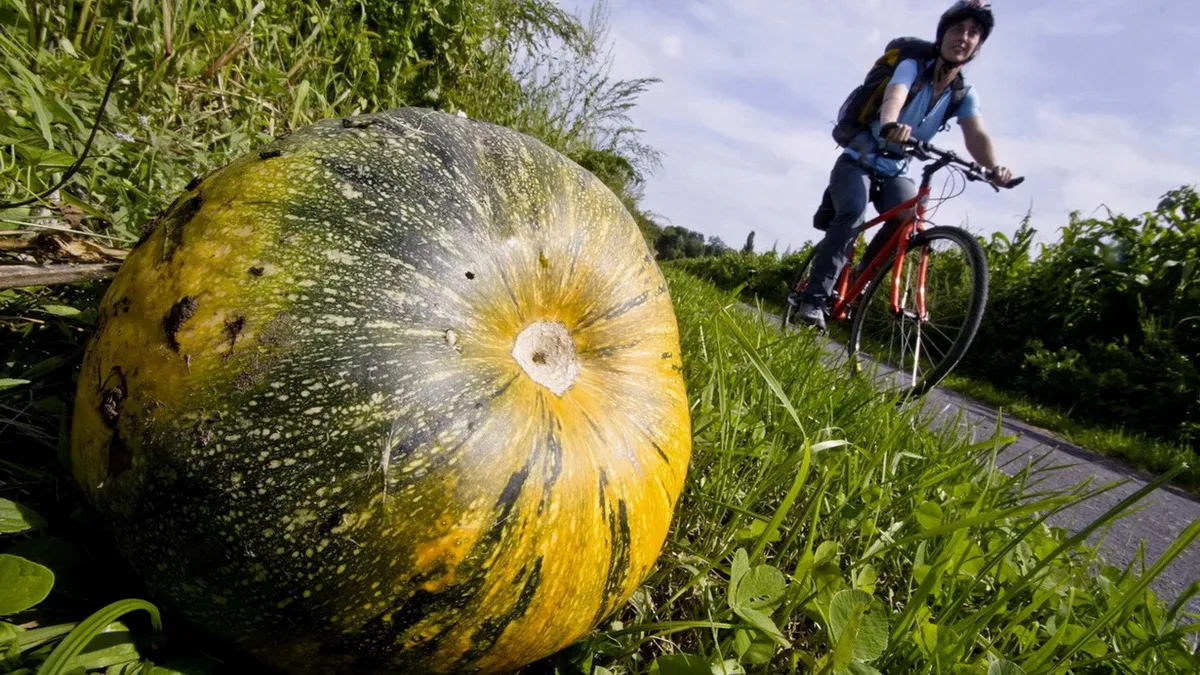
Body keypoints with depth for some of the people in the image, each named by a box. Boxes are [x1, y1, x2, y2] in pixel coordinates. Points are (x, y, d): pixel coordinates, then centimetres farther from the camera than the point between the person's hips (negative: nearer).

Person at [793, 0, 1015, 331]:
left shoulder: (965, 95, -1)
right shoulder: (912, 67, -13)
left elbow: (976, 136, -19)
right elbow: (894, 97, -36)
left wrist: (994, 167, -41)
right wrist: (891, 125, -60)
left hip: (894, 172, 4)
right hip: (858, 162, -4)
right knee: (853, 214, -31)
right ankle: (813, 300, -28)